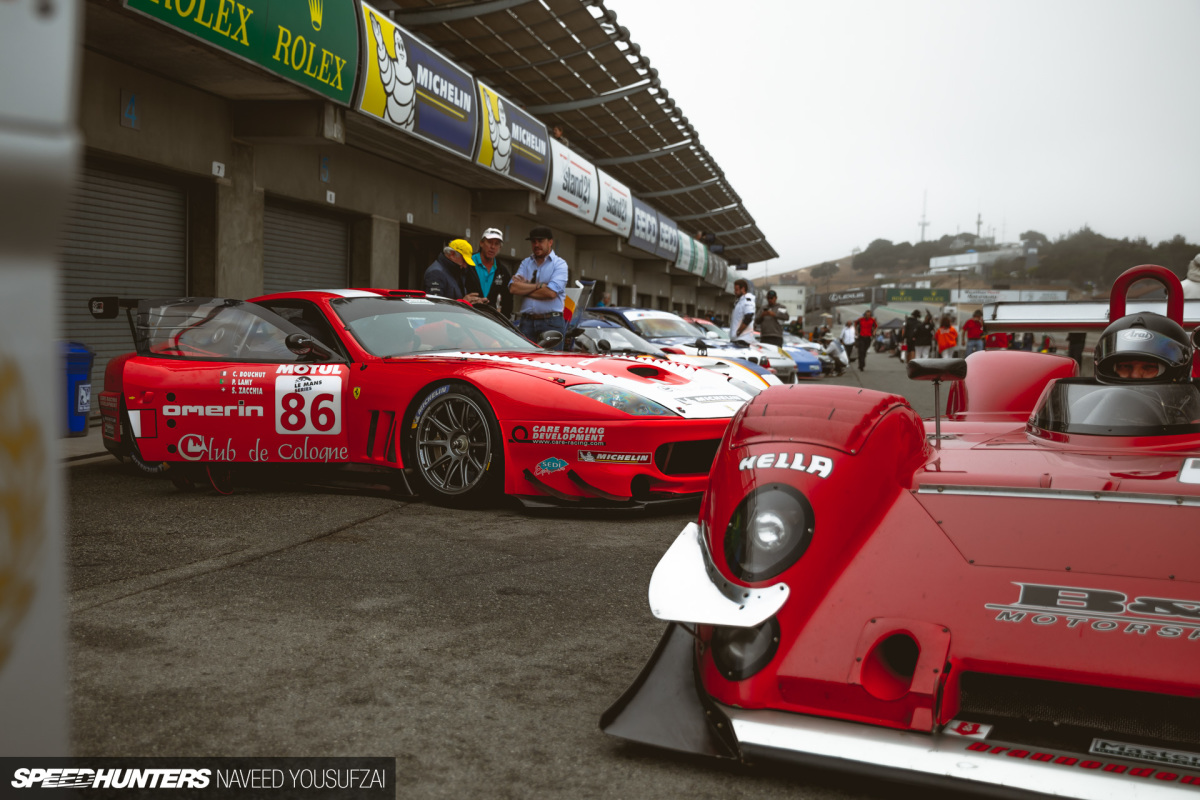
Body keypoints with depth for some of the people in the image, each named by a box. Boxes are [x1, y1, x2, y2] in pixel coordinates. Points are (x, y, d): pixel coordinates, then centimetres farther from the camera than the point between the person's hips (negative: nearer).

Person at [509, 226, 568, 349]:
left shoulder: (559, 264, 3)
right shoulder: (526, 263, 17)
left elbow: (551, 292, -13)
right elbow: (513, 288, 1)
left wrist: (524, 288, -1)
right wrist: (539, 285, -6)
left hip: (551, 322, -4)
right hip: (526, 321, 4)